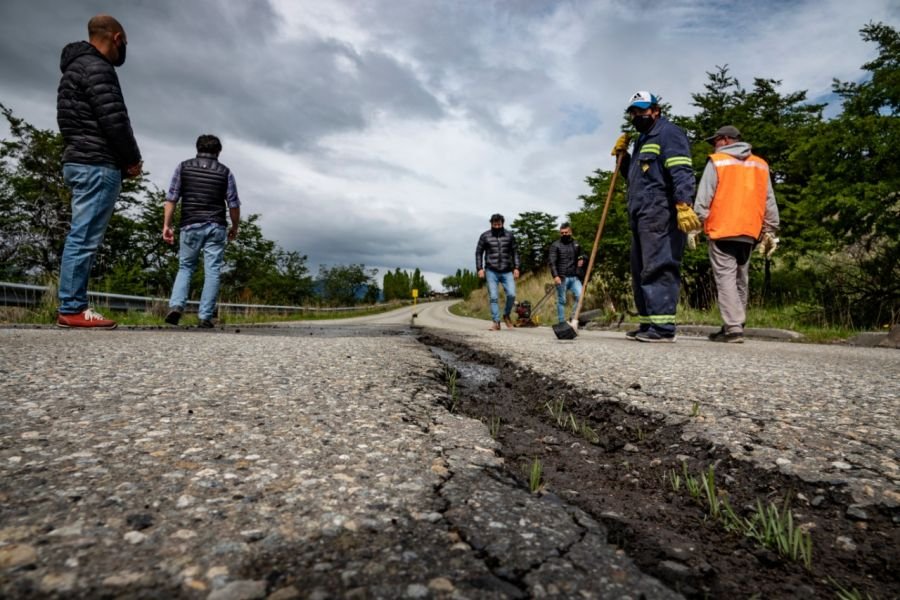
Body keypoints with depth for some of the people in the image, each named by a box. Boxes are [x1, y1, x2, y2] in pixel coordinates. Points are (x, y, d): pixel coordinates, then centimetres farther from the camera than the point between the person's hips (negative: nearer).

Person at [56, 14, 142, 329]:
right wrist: (133, 159, -4)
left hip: (81, 161, 10)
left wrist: (124, 160, 13)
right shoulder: (96, 67, -8)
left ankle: (71, 307, 13)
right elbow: (114, 120, -17)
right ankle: (72, 309, -7)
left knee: (81, 238, 9)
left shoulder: (75, 67, 24)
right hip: (97, 164, -10)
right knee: (85, 238, -10)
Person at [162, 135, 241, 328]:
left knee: (185, 267, 14)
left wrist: (166, 225, 4)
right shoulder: (225, 171, 5)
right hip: (216, 227, -1)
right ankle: (205, 316, -2)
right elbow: (233, 204, 3)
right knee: (212, 272, 1)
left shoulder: (184, 167, 7)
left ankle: (176, 305, -5)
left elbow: (171, 198, 2)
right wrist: (234, 227, 16)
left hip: (190, 225, 1)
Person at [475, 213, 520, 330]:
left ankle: (506, 315, 15)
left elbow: (514, 252, 11)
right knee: (494, 297, -3)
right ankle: (496, 322, 5)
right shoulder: (485, 236, 2)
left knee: (511, 294, -11)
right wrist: (480, 268, -3)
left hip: (507, 271, 1)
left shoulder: (509, 235, 6)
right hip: (491, 271, -1)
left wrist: (516, 268, 3)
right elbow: (478, 252, 6)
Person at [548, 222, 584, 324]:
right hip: (562, 278, -4)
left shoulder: (576, 244, 15)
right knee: (561, 300, 1)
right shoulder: (555, 245, 0)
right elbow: (552, 261, -8)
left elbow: (580, 257, 31)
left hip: (574, 277, 4)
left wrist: (581, 260, 6)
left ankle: (574, 318, 5)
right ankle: (562, 322, 9)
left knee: (580, 296, -11)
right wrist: (555, 276, -20)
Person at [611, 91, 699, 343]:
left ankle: (663, 326, -18)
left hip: (660, 215, -10)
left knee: (658, 268, -16)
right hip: (641, 216, 10)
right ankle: (649, 324, 13)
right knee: (641, 271, 9)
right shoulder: (643, 140, 29)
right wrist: (623, 156, 20)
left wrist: (684, 205, -28)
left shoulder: (668, 132, -1)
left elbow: (681, 171, -15)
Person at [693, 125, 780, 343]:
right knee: (741, 280, 12)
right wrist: (769, 231, 17)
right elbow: (769, 202, 14)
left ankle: (733, 328, -14)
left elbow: (703, 199, -7)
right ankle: (735, 325, 17)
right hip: (749, 231, 5)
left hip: (722, 230, -5)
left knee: (725, 278, -7)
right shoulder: (760, 165, 16)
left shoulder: (716, 161, 1)